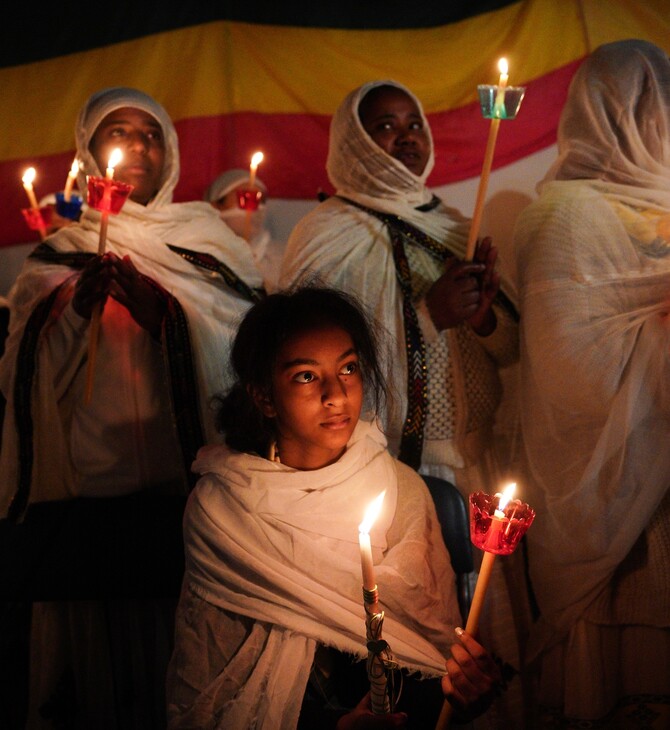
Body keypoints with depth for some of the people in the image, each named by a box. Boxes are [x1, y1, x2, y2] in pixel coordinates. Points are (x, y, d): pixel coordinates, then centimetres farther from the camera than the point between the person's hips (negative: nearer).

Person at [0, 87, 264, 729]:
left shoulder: (205, 236, 14)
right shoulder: (59, 253, 13)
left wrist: (167, 312, -11)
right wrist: (79, 303, -14)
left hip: (191, 480, 0)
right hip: (95, 483, 0)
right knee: (106, 645, 1)